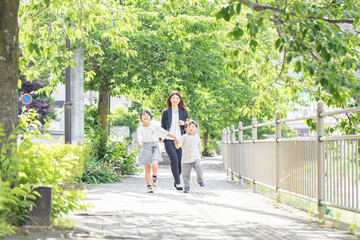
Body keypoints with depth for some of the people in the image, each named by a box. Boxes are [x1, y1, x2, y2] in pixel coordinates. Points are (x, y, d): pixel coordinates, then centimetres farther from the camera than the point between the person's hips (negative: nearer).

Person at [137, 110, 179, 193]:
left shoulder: (155, 127, 3)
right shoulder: (140, 129, 2)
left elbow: (165, 133, 8)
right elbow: (139, 138, -13)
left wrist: (175, 137, 11)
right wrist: (140, 143, -36)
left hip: (154, 148, 0)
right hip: (145, 148, 0)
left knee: (154, 164, -24)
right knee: (147, 169, 2)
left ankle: (155, 177, 5)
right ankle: (149, 186, 13)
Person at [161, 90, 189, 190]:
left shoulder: (184, 112, 11)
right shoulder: (166, 112, 9)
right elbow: (163, 127, 14)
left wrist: (184, 123, -3)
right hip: (169, 140, -2)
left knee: (180, 161, 0)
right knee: (174, 159, -18)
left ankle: (176, 181, 21)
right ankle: (178, 182, -12)